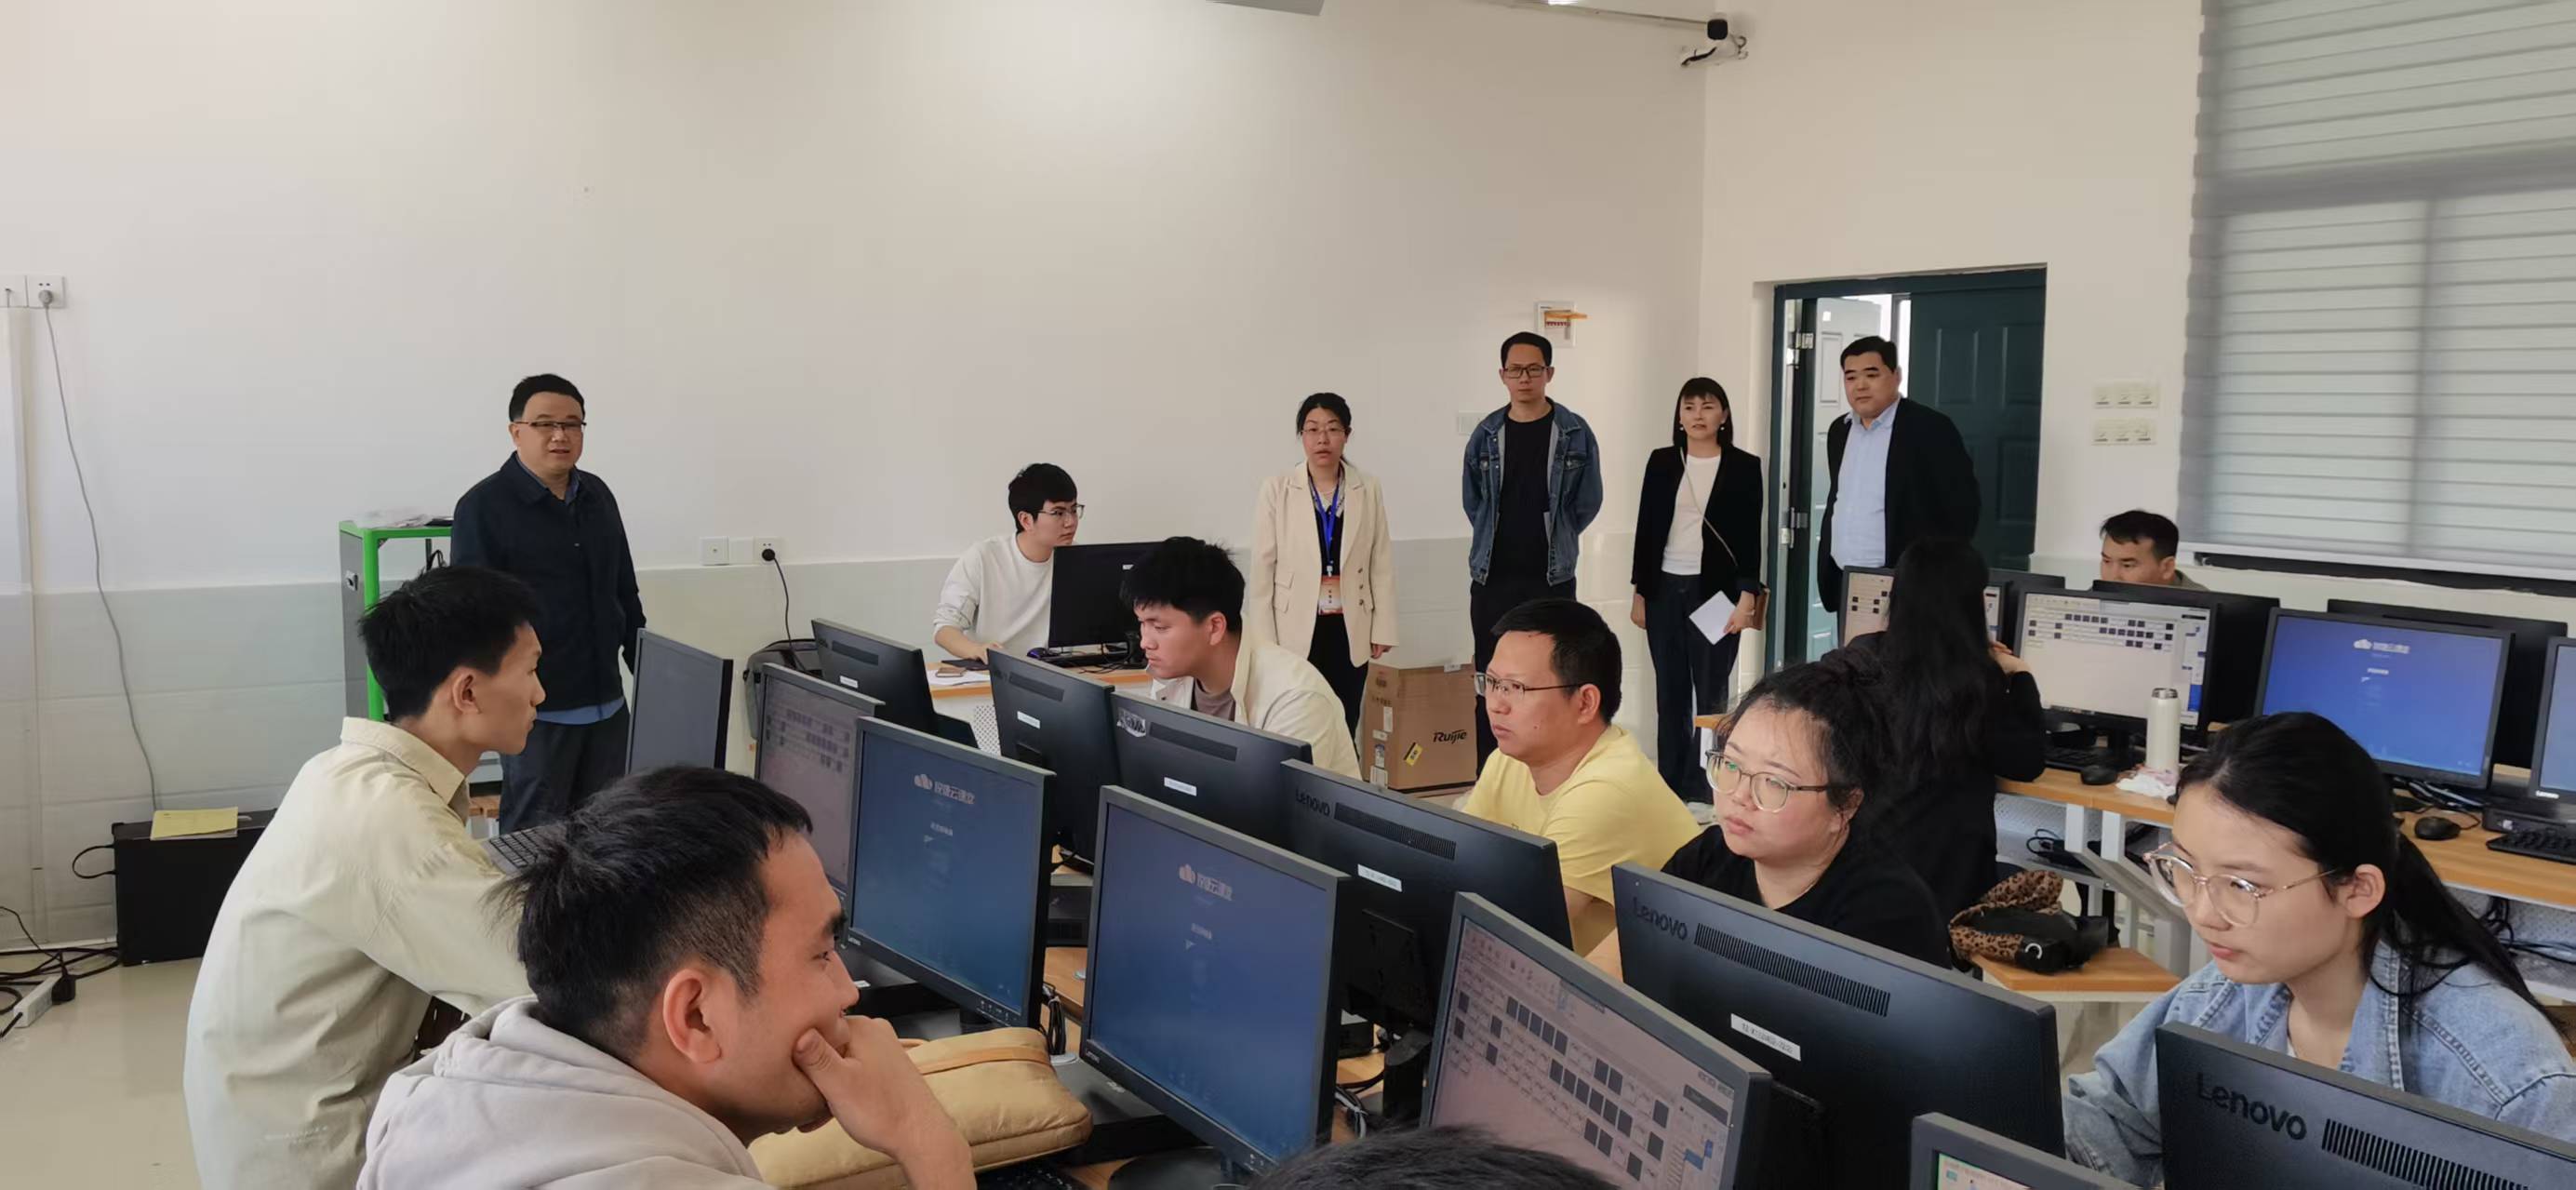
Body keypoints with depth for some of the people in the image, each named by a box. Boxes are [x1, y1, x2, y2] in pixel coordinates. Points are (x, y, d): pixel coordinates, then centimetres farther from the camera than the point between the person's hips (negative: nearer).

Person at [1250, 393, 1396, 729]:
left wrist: (1383, 628, 2)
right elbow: (1262, 567, -3)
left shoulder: (1368, 491, 2)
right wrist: (1264, 640, -6)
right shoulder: (1277, 490, -4)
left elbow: (1382, 564, 5)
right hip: (1296, 630, -2)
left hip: (1350, 631, 2)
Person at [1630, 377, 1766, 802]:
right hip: (1665, 589, 3)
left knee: (1710, 692, 0)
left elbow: (1751, 537, -3)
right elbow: (1646, 528, 8)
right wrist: (1639, 592, 6)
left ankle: (1700, 786, 7)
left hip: (1715, 590, -3)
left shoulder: (1745, 467, -1)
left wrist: (1747, 596, -11)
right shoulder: (1661, 462, 6)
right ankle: (1670, 784, 16)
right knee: (1670, 691, 8)